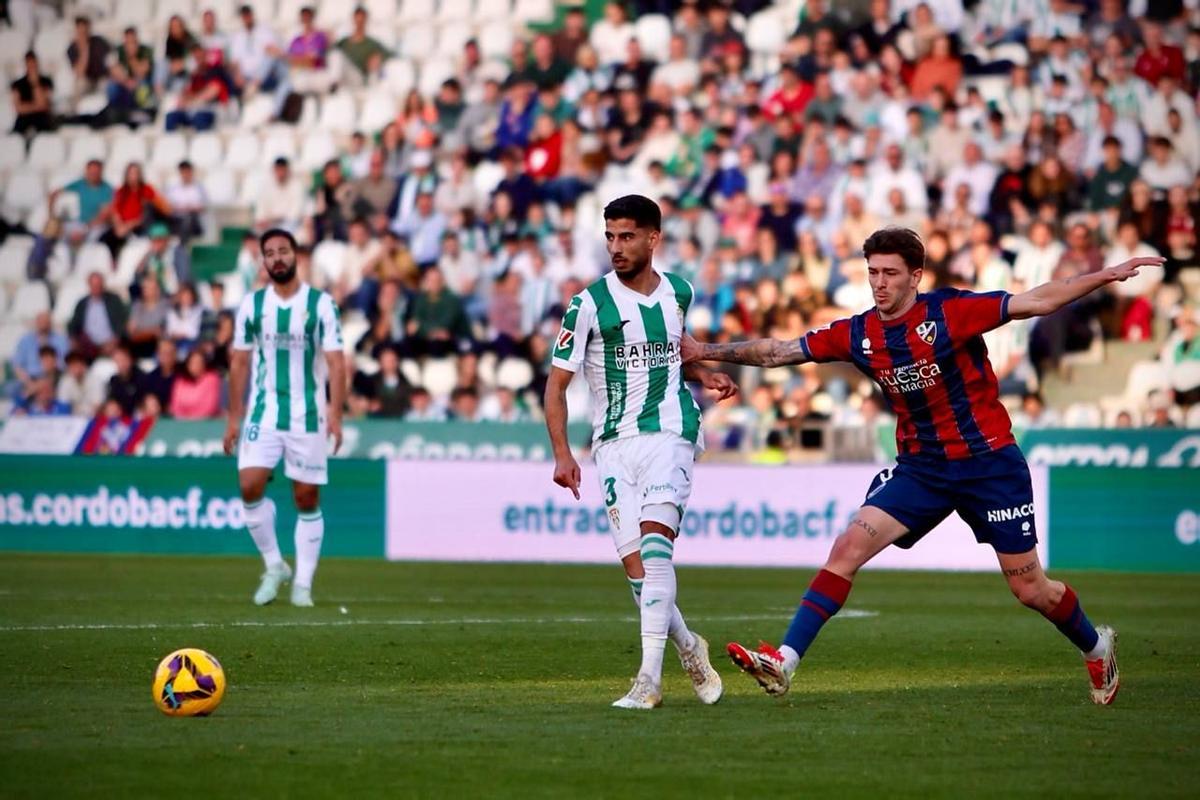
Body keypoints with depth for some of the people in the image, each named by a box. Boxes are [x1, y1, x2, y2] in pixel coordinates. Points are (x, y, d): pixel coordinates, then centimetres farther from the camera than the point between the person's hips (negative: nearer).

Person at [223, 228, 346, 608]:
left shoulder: (321, 303, -2)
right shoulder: (251, 304, 5)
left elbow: (336, 363, -5)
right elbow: (239, 363, 10)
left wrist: (335, 413, -16)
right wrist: (234, 417, 5)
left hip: (308, 416, -2)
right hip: (262, 413, 2)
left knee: (307, 499, 1)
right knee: (250, 487, -13)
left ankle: (303, 582, 11)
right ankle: (274, 566, 5)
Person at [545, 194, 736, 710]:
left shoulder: (679, 293, 7)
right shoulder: (589, 304, -4)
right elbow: (556, 382, -3)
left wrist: (703, 376, 9)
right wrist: (562, 453, -12)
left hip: (670, 434, 0)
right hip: (614, 444, 0)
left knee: (654, 541, -21)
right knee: (635, 566, -4)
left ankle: (650, 677, -26)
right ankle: (689, 649, 24)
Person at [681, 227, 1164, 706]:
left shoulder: (951, 312, -14)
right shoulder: (857, 335, -2)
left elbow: (1037, 302, -15)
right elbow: (779, 352, 4)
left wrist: (1106, 276, -23)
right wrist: (706, 352, 0)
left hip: (989, 462, -4)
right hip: (921, 468, 4)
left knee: (1029, 589, 3)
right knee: (848, 547, -15)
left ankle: (1096, 647, 33)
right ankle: (784, 663, -19)